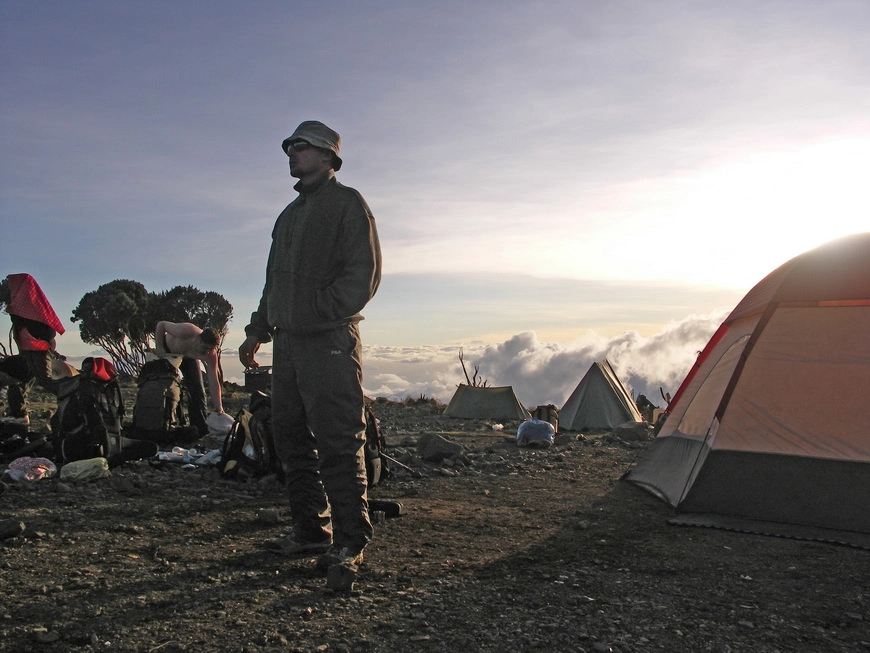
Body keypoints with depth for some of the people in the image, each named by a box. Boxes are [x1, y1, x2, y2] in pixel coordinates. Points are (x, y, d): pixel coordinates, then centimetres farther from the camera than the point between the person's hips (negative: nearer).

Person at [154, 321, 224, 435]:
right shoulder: (185, 332, -44)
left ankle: (201, 429, 3)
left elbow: (214, 382, -31)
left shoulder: (211, 355, -34)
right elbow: (161, 324, -27)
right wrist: (159, 347, -30)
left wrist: (219, 407, -36)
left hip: (188, 357, 2)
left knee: (197, 389, -6)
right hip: (166, 350, -2)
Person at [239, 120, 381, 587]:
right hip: (287, 343, 9)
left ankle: (349, 541, -2)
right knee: (291, 438, 9)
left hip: (330, 343, -8)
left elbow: (364, 274, -10)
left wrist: (320, 310, -17)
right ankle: (311, 530, 20)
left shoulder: (347, 203, 1)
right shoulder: (290, 213, 25)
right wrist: (257, 330, 21)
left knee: (338, 444, -8)